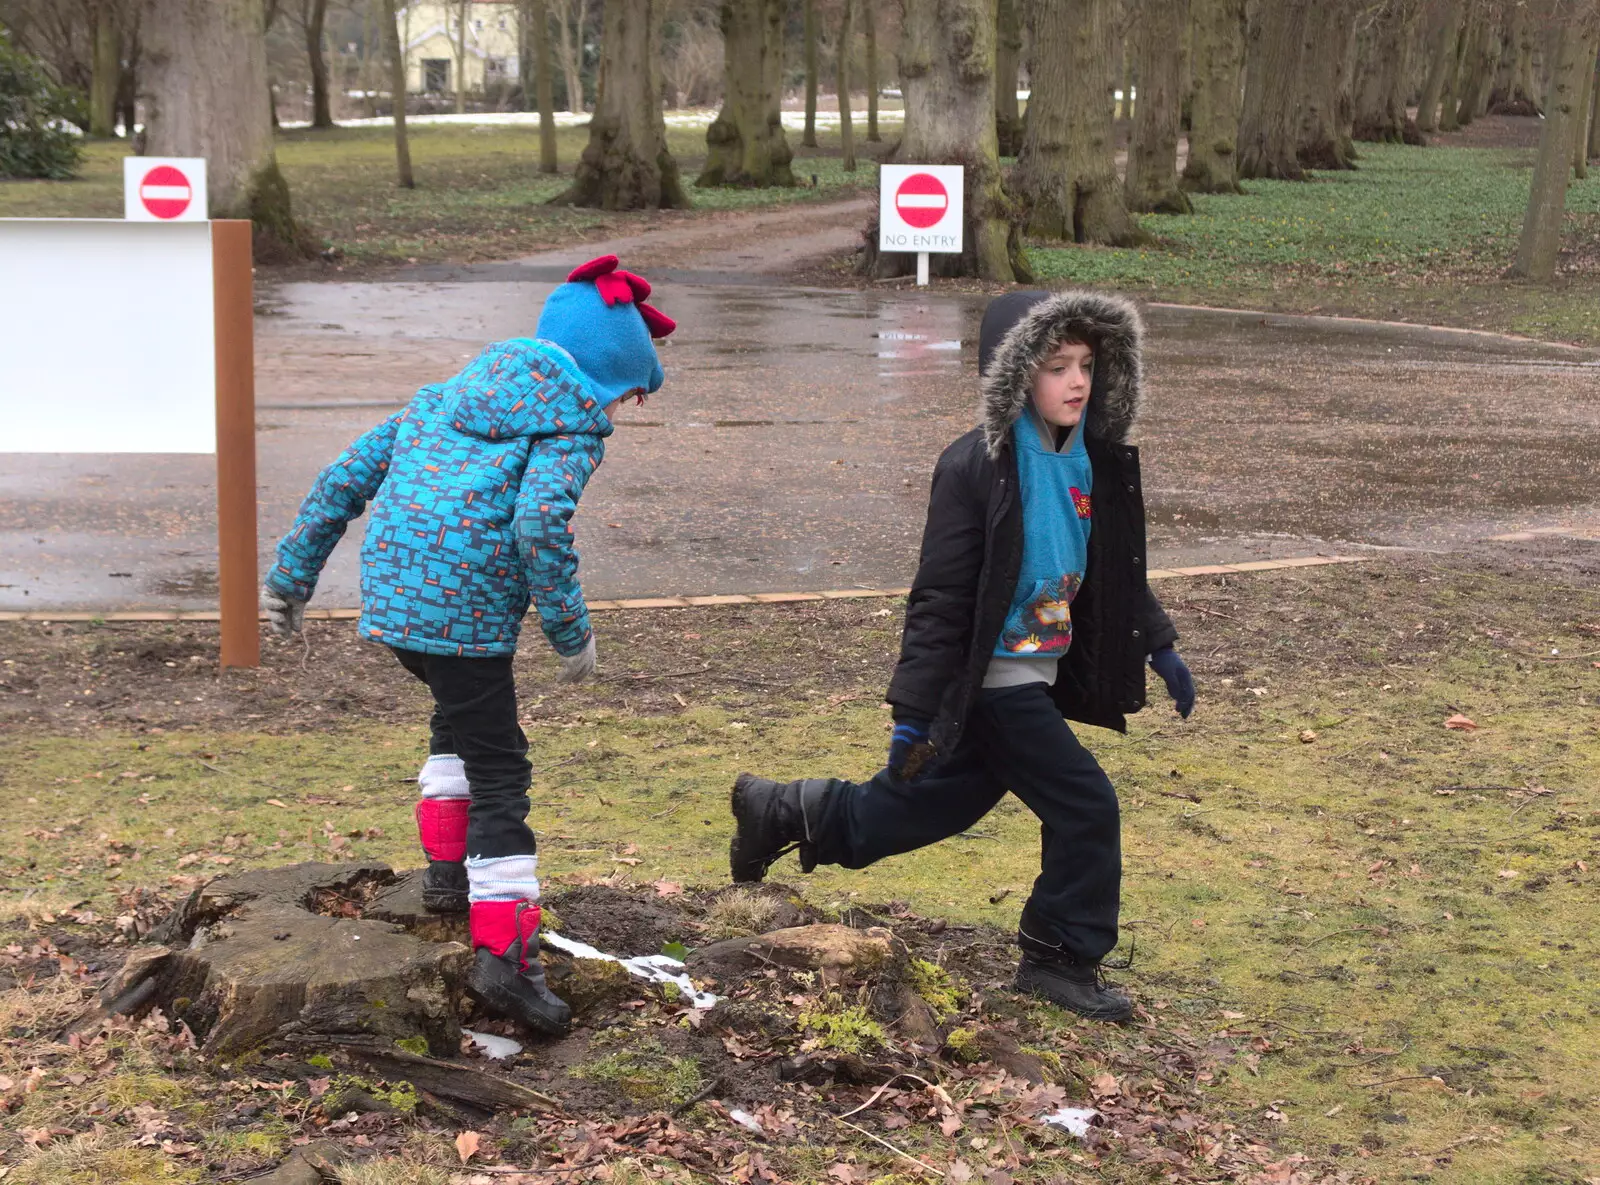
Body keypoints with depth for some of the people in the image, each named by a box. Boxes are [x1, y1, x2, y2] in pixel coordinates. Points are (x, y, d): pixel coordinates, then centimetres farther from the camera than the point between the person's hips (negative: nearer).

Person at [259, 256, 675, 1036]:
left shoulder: (449, 395, 22)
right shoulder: (573, 422, -1)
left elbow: (347, 477, 19)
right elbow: (541, 523, -18)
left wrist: (293, 575, 25)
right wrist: (572, 631, -8)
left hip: (389, 598, 7)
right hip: (466, 613, -7)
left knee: (461, 720, 32)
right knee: (499, 778, 0)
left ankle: (446, 869, 33)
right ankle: (503, 954, -4)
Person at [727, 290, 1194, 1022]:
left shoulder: (1096, 462, 2)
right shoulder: (977, 468, -20)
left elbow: (1118, 573, 17)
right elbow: (941, 599, -19)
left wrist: (1157, 647, 14)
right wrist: (914, 709, -19)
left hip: (1041, 675, 8)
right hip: (989, 681, -8)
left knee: (940, 801, 19)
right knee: (1086, 806, -7)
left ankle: (783, 813, 35)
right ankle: (1062, 959, 11)